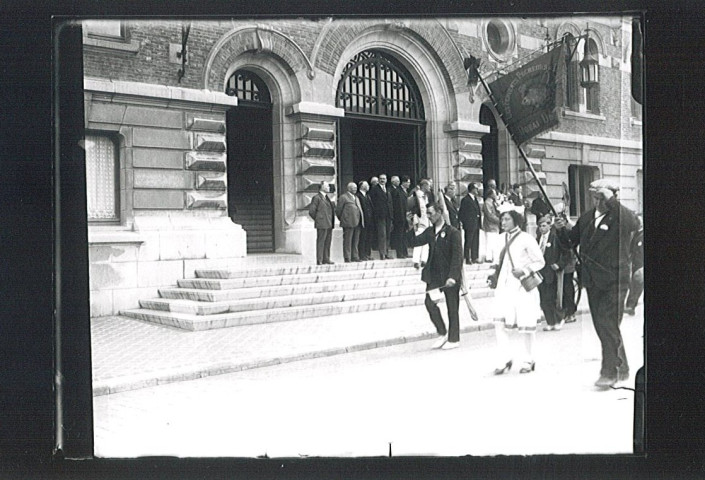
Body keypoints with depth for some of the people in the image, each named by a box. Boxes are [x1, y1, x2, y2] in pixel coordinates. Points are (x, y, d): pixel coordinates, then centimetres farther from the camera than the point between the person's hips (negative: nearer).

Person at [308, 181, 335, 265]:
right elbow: (311, 211, -9)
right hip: (322, 224, -8)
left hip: (329, 224, 8)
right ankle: (319, 261, -5)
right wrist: (317, 219, -2)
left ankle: (326, 259, 14)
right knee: (321, 242, -7)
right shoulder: (317, 198, -6)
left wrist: (331, 222, 15)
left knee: (328, 242, 9)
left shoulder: (326, 198, 19)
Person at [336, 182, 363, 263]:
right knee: (347, 241, -5)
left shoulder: (356, 198, 23)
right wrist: (342, 219, 2)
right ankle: (347, 258, -4)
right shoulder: (343, 197, -2)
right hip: (348, 223, -7)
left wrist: (361, 221, 17)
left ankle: (355, 257, 15)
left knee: (355, 241, 9)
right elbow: (338, 210, -2)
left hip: (357, 223, 8)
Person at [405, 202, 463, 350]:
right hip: (434, 275, 6)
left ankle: (453, 339, 16)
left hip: (449, 276, -5)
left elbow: (457, 256, -15)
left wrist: (453, 276, -23)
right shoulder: (429, 232, 9)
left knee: (452, 308, 4)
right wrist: (410, 226, -7)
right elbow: (414, 242, 6)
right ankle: (442, 333, 15)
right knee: (430, 302, -3)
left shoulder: (453, 232, -11)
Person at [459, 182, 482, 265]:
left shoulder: (475, 199, 15)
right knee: (468, 242, -2)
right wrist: (462, 223, -15)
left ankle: (474, 258, 19)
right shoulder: (465, 200, -11)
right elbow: (461, 213, -12)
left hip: (476, 224, 8)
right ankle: (467, 259, 2)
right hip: (469, 225, -8)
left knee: (475, 242, 12)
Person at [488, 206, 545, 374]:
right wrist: (495, 273, 7)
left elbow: (540, 261, -4)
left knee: (526, 325, 3)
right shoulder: (502, 239, 10)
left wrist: (524, 271, -16)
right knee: (499, 322, -7)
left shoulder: (526, 239, -7)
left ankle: (528, 360, 19)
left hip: (522, 287, -5)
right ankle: (505, 359, 4)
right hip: (504, 287, 5)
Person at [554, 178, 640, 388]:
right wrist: (563, 229, -6)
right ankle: (621, 368, 27)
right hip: (592, 281, 7)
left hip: (614, 281, -7)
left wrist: (611, 201, -31)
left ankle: (610, 371, 0)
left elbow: (633, 224, -31)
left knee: (608, 324, -10)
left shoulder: (620, 216, -9)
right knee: (602, 326, 12)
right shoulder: (587, 217, 10)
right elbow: (571, 241, 15)